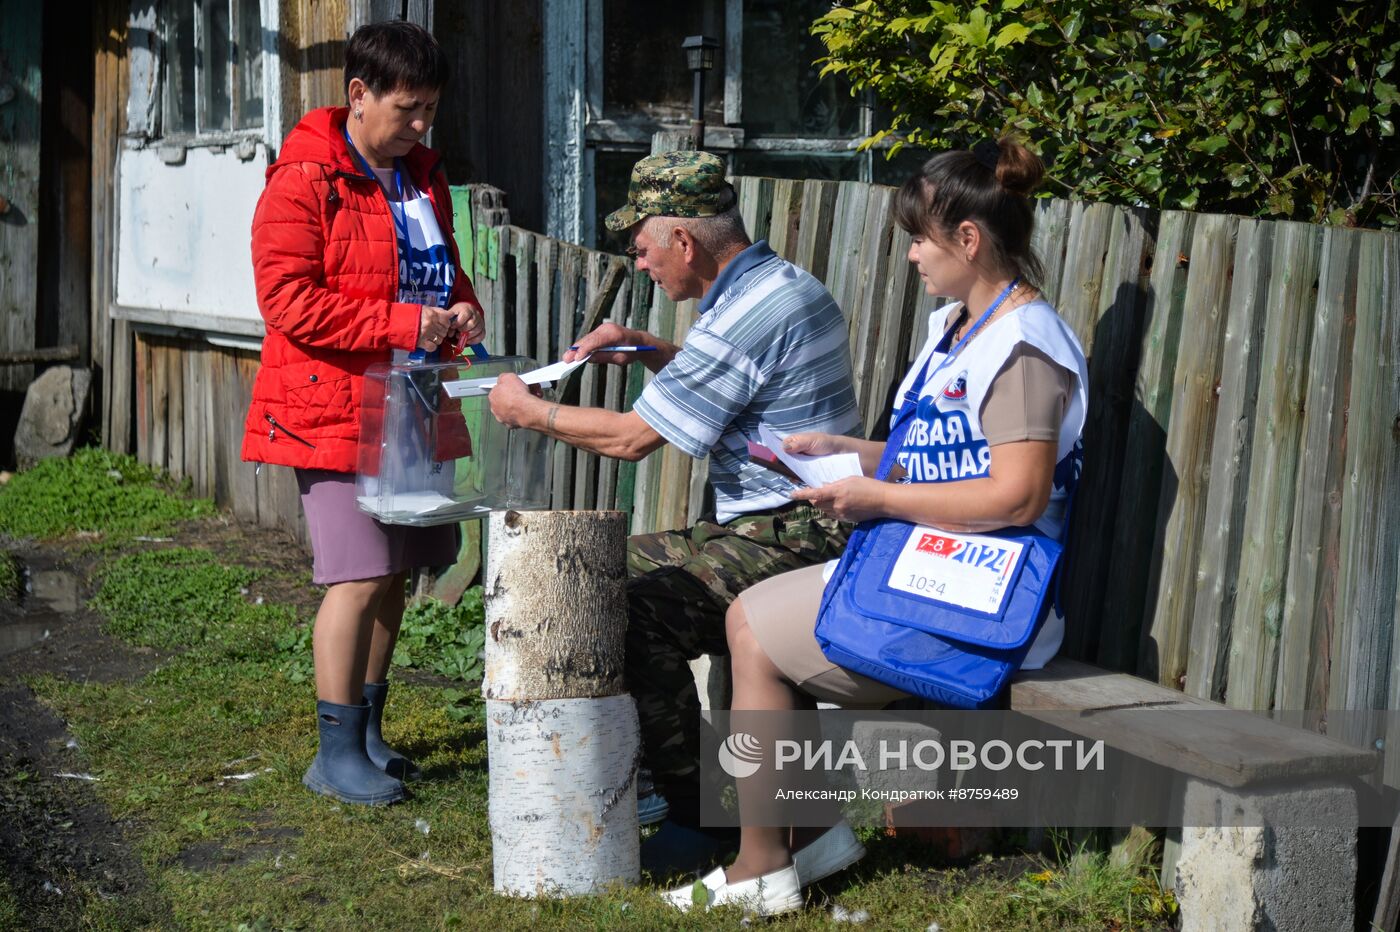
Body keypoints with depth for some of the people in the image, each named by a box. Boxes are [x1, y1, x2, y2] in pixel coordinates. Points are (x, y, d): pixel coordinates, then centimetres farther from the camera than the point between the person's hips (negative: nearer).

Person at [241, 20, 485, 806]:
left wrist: (461, 308, 4)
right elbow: (289, 301, -18)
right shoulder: (304, 182, -11)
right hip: (335, 410, -8)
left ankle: (368, 732, 25)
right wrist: (402, 324, -20)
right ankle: (337, 755, 2)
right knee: (360, 577, -10)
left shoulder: (424, 176, 14)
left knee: (395, 572, 11)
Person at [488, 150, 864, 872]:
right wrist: (643, 350, 18)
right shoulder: (788, 284, 11)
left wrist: (528, 411, 0)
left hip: (788, 540, -11)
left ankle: (698, 819, -14)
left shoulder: (744, 318, -20)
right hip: (802, 523, 11)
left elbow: (630, 438, -15)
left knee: (638, 611, -24)